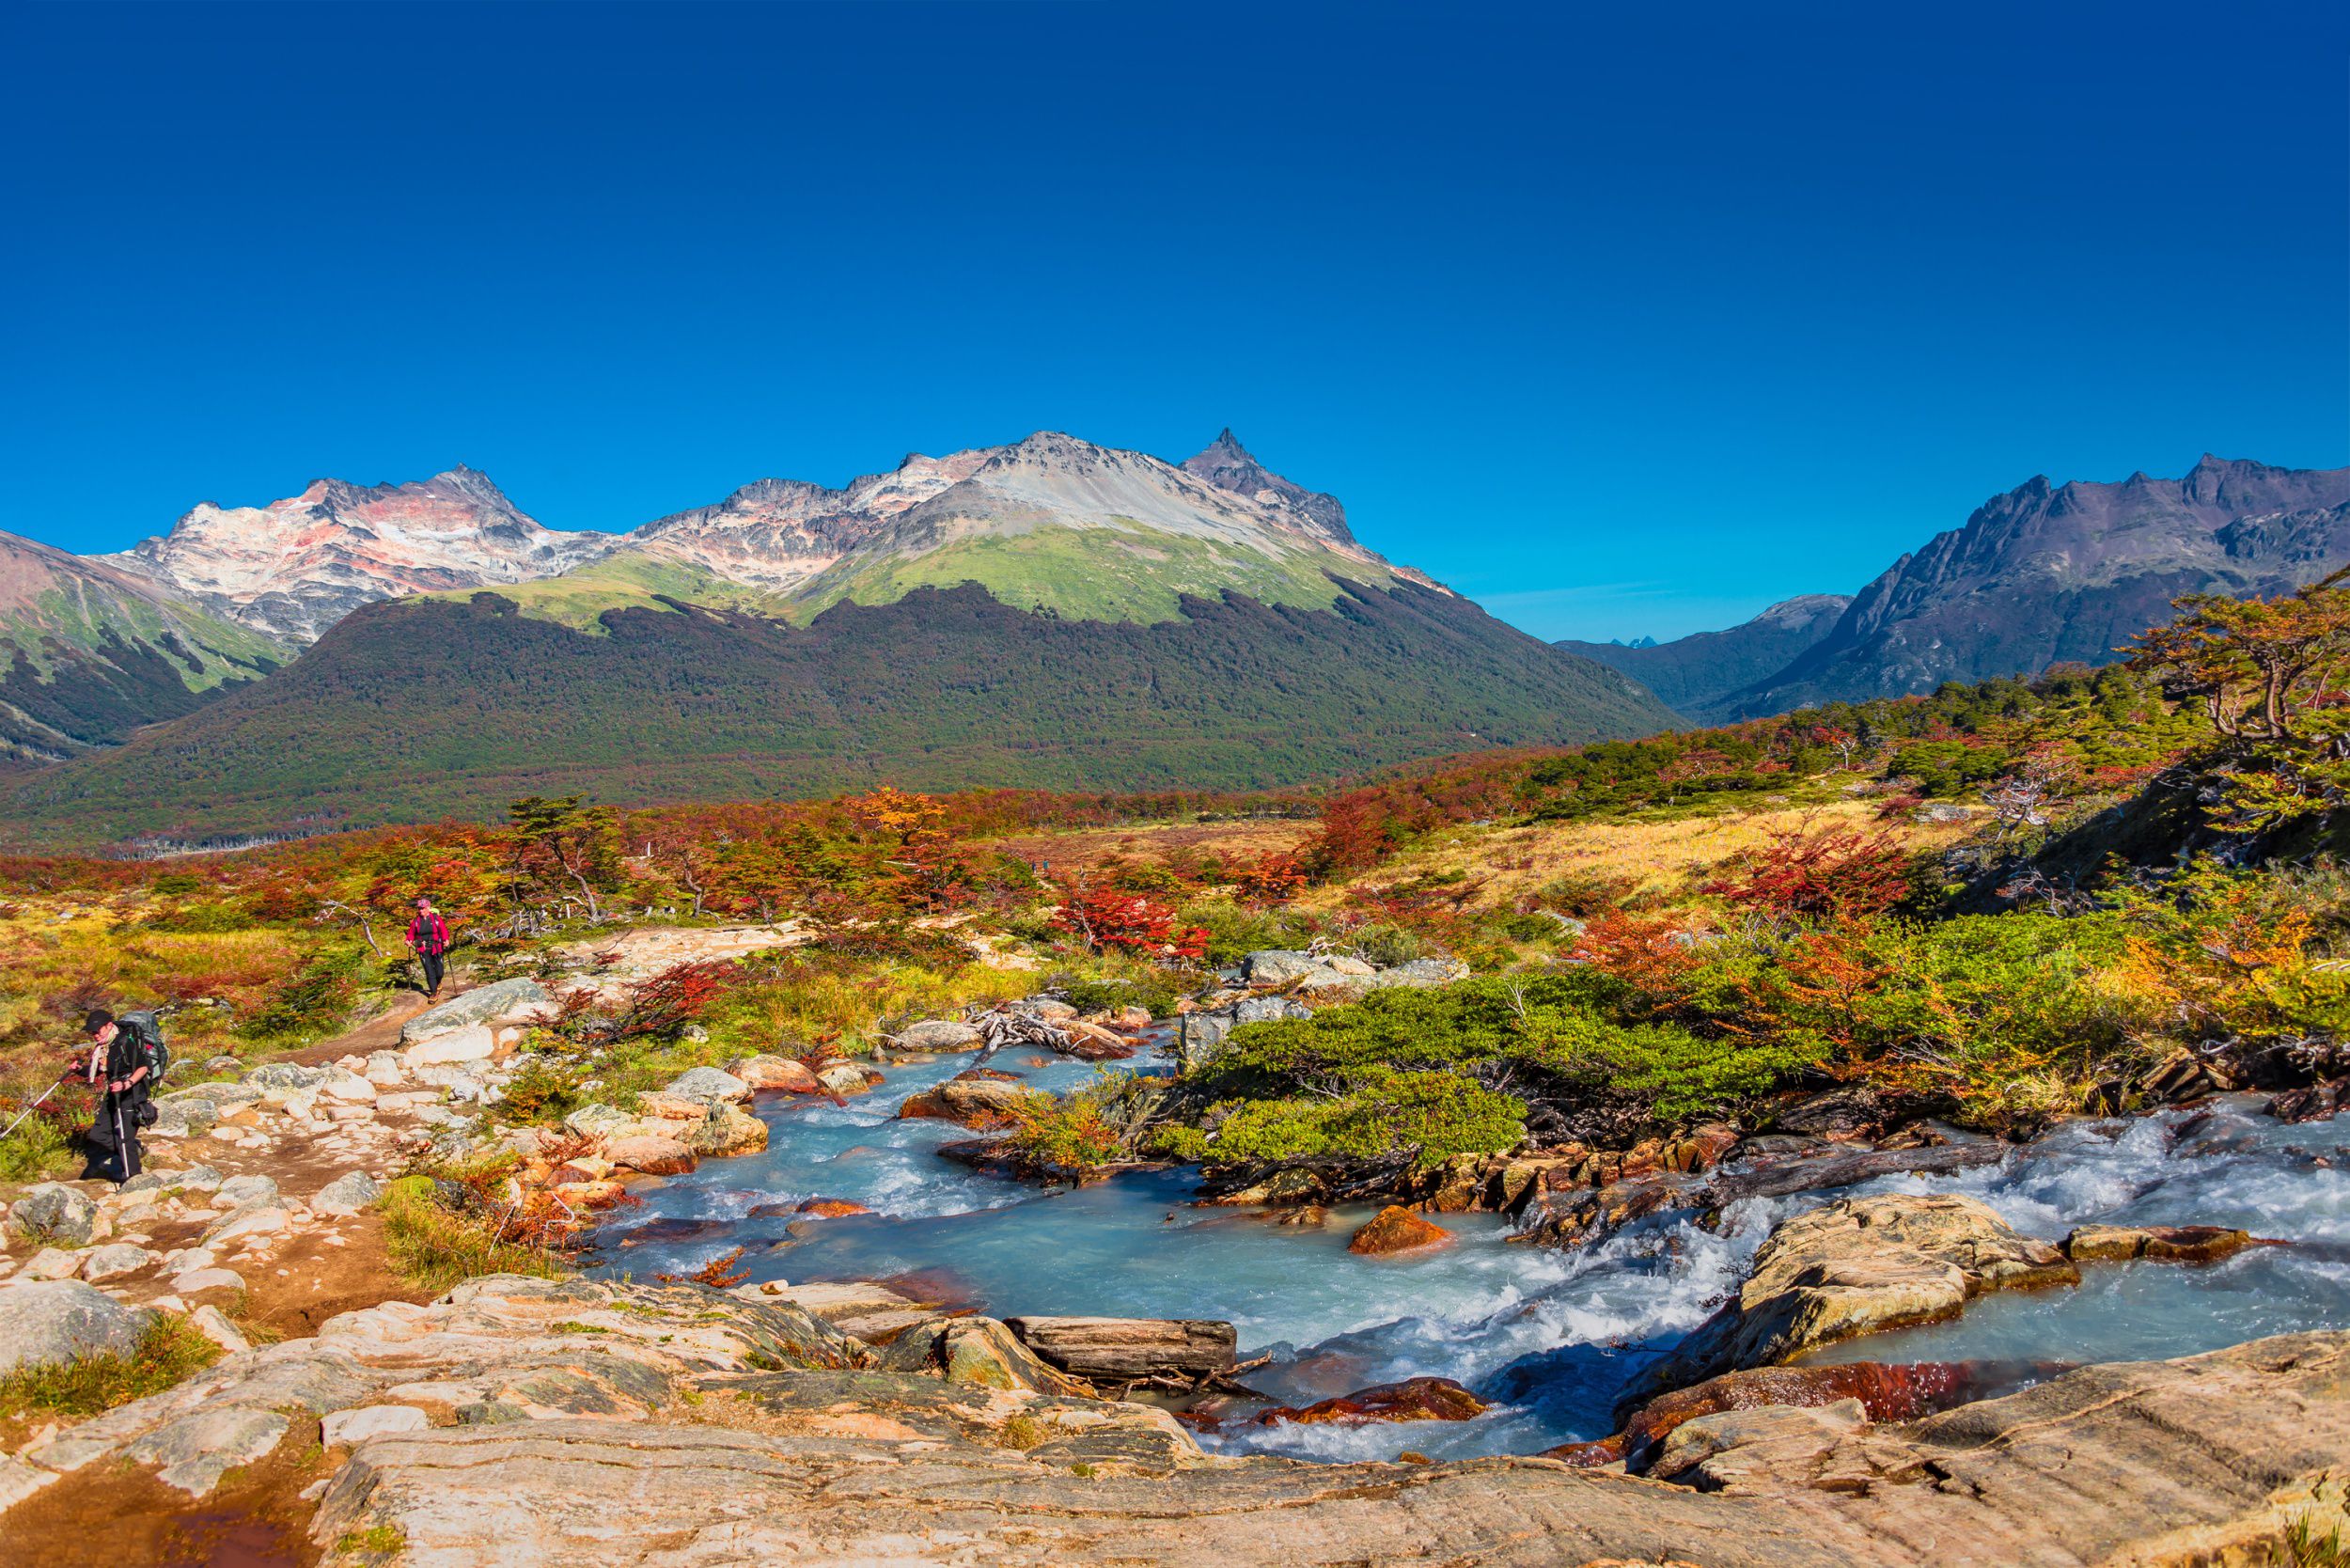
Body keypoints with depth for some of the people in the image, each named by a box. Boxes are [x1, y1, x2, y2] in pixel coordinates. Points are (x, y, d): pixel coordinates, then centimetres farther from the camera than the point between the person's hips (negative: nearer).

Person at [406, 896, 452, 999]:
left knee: (439, 971, 5)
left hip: (436, 948, -1)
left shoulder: (436, 918, -4)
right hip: (423, 950, 1)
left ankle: (438, 984, 38)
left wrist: (446, 940, -22)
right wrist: (409, 941, -10)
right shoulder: (416, 921, 2)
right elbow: (411, 933, 9)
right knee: (429, 971, -5)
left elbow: (444, 930, -5)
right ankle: (434, 992, 5)